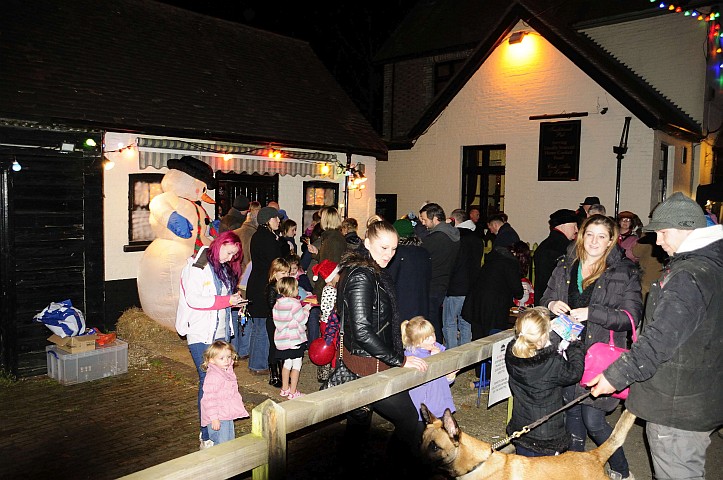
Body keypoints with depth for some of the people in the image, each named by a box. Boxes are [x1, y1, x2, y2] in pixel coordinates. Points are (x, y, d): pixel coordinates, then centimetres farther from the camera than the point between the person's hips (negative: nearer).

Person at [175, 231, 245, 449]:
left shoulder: (225, 268, 15)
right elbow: (193, 299, -17)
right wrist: (226, 300, -17)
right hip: (201, 334, -7)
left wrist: (234, 300, 4)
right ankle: (207, 436, 1)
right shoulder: (196, 266, -9)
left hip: (221, 333, 7)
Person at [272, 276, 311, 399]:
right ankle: (293, 392, 5)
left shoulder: (278, 304, 4)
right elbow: (302, 320, -12)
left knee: (287, 363, 19)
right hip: (295, 339, -7)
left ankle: (284, 389, 28)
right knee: (296, 364, 2)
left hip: (282, 339, 7)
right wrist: (306, 309, 5)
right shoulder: (294, 304, -18)